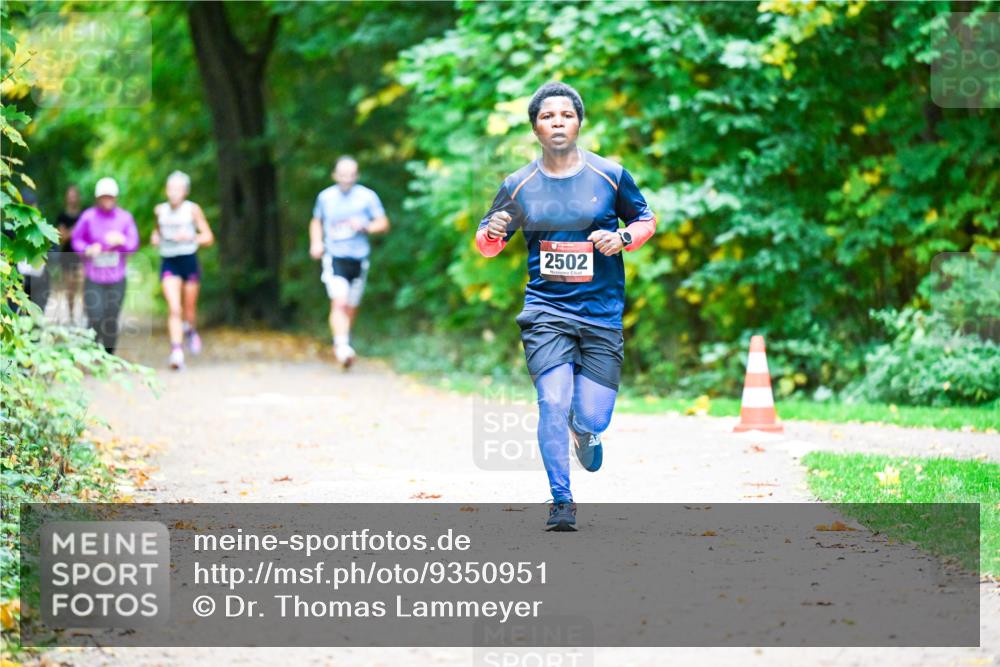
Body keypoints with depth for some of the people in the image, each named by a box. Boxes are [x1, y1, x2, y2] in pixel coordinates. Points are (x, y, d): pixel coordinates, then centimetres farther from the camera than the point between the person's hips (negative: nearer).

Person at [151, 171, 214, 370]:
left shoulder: (193, 209, -3)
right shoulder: (160, 210, 6)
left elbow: (208, 237, -3)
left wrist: (190, 237, -20)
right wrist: (155, 236, 4)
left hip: (189, 261, -1)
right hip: (168, 262, 1)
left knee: (189, 308, 11)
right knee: (174, 308, -15)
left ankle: (191, 330, 46)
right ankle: (176, 351, -21)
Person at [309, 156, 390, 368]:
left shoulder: (367, 196, 2)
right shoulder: (325, 197, 7)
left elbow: (383, 224, 4)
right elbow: (316, 221, 23)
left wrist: (365, 227, -15)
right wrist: (316, 243, 5)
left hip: (358, 259, 1)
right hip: (334, 257, -1)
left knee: (351, 308, 11)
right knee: (339, 302, -20)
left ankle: (341, 343, 34)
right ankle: (342, 346, -27)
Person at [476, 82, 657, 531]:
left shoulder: (610, 176, 0)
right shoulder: (519, 186, 2)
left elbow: (646, 220, 14)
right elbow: (486, 246, 10)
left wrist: (623, 238, -8)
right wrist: (493, 231, -14)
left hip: (601, 313, 0)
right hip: (546, 312, 0)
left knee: (593, 418, -2)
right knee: (553, 403, -16)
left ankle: (585, 432, 37)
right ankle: (561, 501, -2)